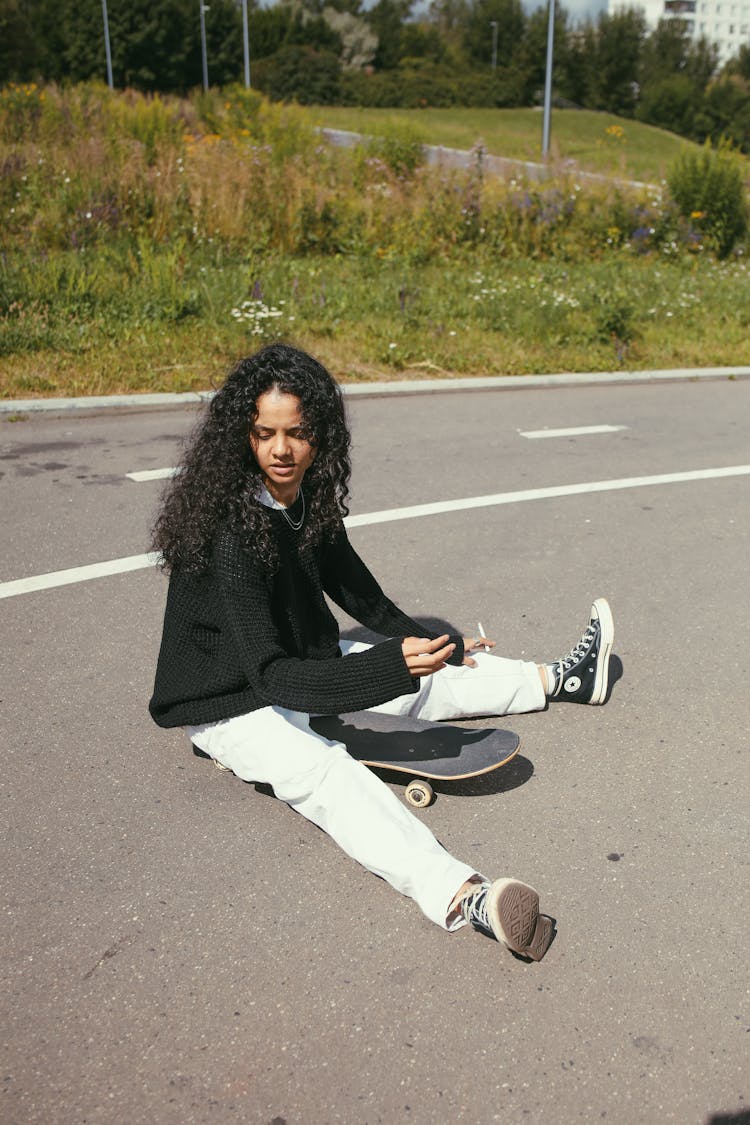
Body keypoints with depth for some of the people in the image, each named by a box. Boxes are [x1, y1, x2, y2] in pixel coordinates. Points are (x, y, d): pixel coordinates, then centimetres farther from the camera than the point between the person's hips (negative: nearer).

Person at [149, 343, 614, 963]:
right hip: (232, 704, -8)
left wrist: (419, 642, 21)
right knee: (326, 773, -35)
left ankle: (560, 680, 30)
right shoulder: (228, 532, -30)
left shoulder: (309, 497, -4)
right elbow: (269, 674, -34)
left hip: (305, 663, 8)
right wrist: (392, 666, -43)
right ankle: (460, 895, -56)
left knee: (430, 672, 9)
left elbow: (351, 586, 13)